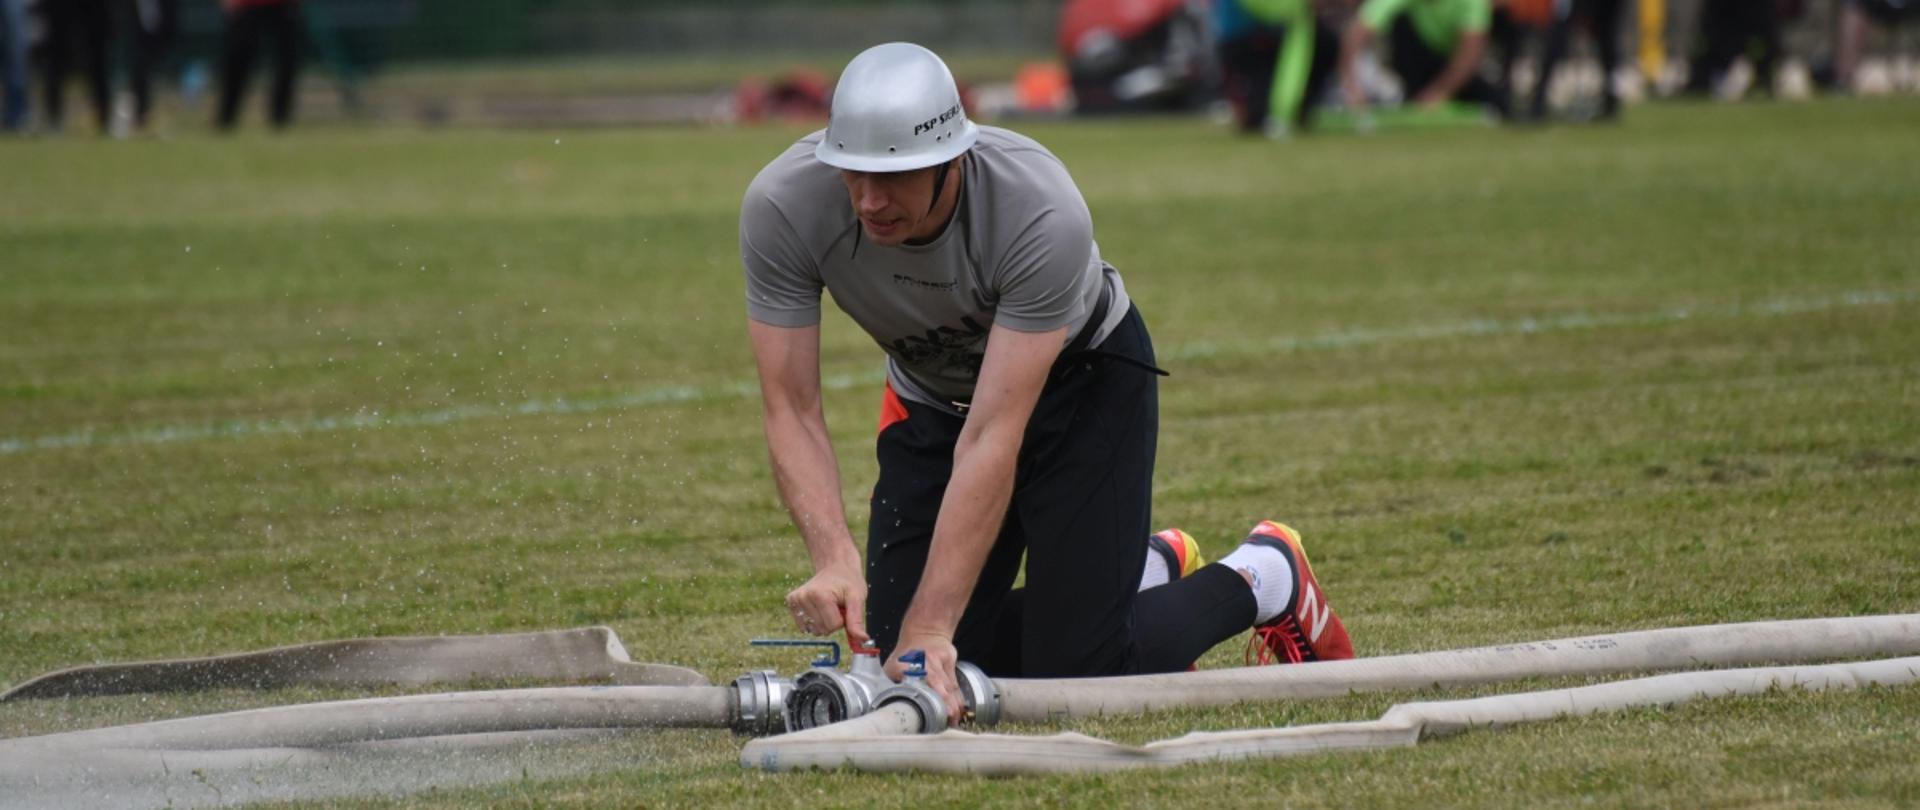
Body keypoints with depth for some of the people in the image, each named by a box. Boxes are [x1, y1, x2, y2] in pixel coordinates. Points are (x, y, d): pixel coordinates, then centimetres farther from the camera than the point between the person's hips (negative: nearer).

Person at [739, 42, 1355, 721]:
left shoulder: (1043, 214, -39)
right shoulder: (782, 207, -30)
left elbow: (992, 438, -40)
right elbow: (791, 411, -26)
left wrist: (930, 627, -45)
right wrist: (834, 558, -44)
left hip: (1085, 379, -4)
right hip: (931, 401, 4)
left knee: (1078, 672, -14)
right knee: (902, 665, -1)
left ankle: (1264, 578, 16)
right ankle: (1149, 573, 22)